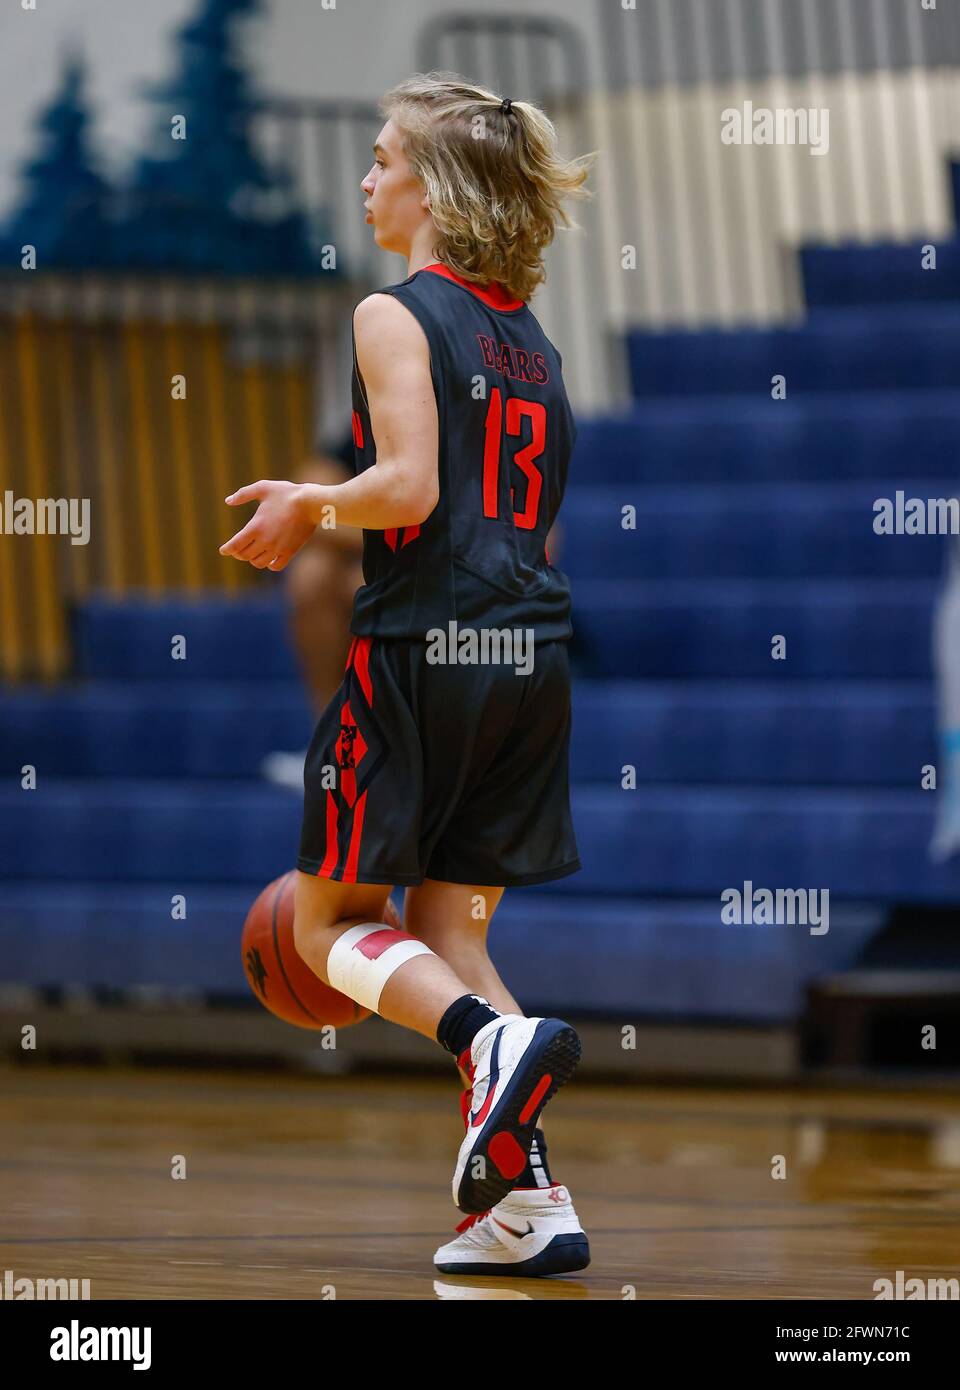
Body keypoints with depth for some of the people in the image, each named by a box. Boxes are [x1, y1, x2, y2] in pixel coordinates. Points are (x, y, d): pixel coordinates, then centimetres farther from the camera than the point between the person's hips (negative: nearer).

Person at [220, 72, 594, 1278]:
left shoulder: (395, 316, -6)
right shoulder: (530, 342, 16)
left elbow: (408, 491, -18)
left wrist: (307, 503, 1)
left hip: (423, 643, -7)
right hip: (532, 652, 7)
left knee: (328, 924, 6)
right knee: (447, 932, 13)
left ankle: (497, 1041, -21)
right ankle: (526, 1194, -1)